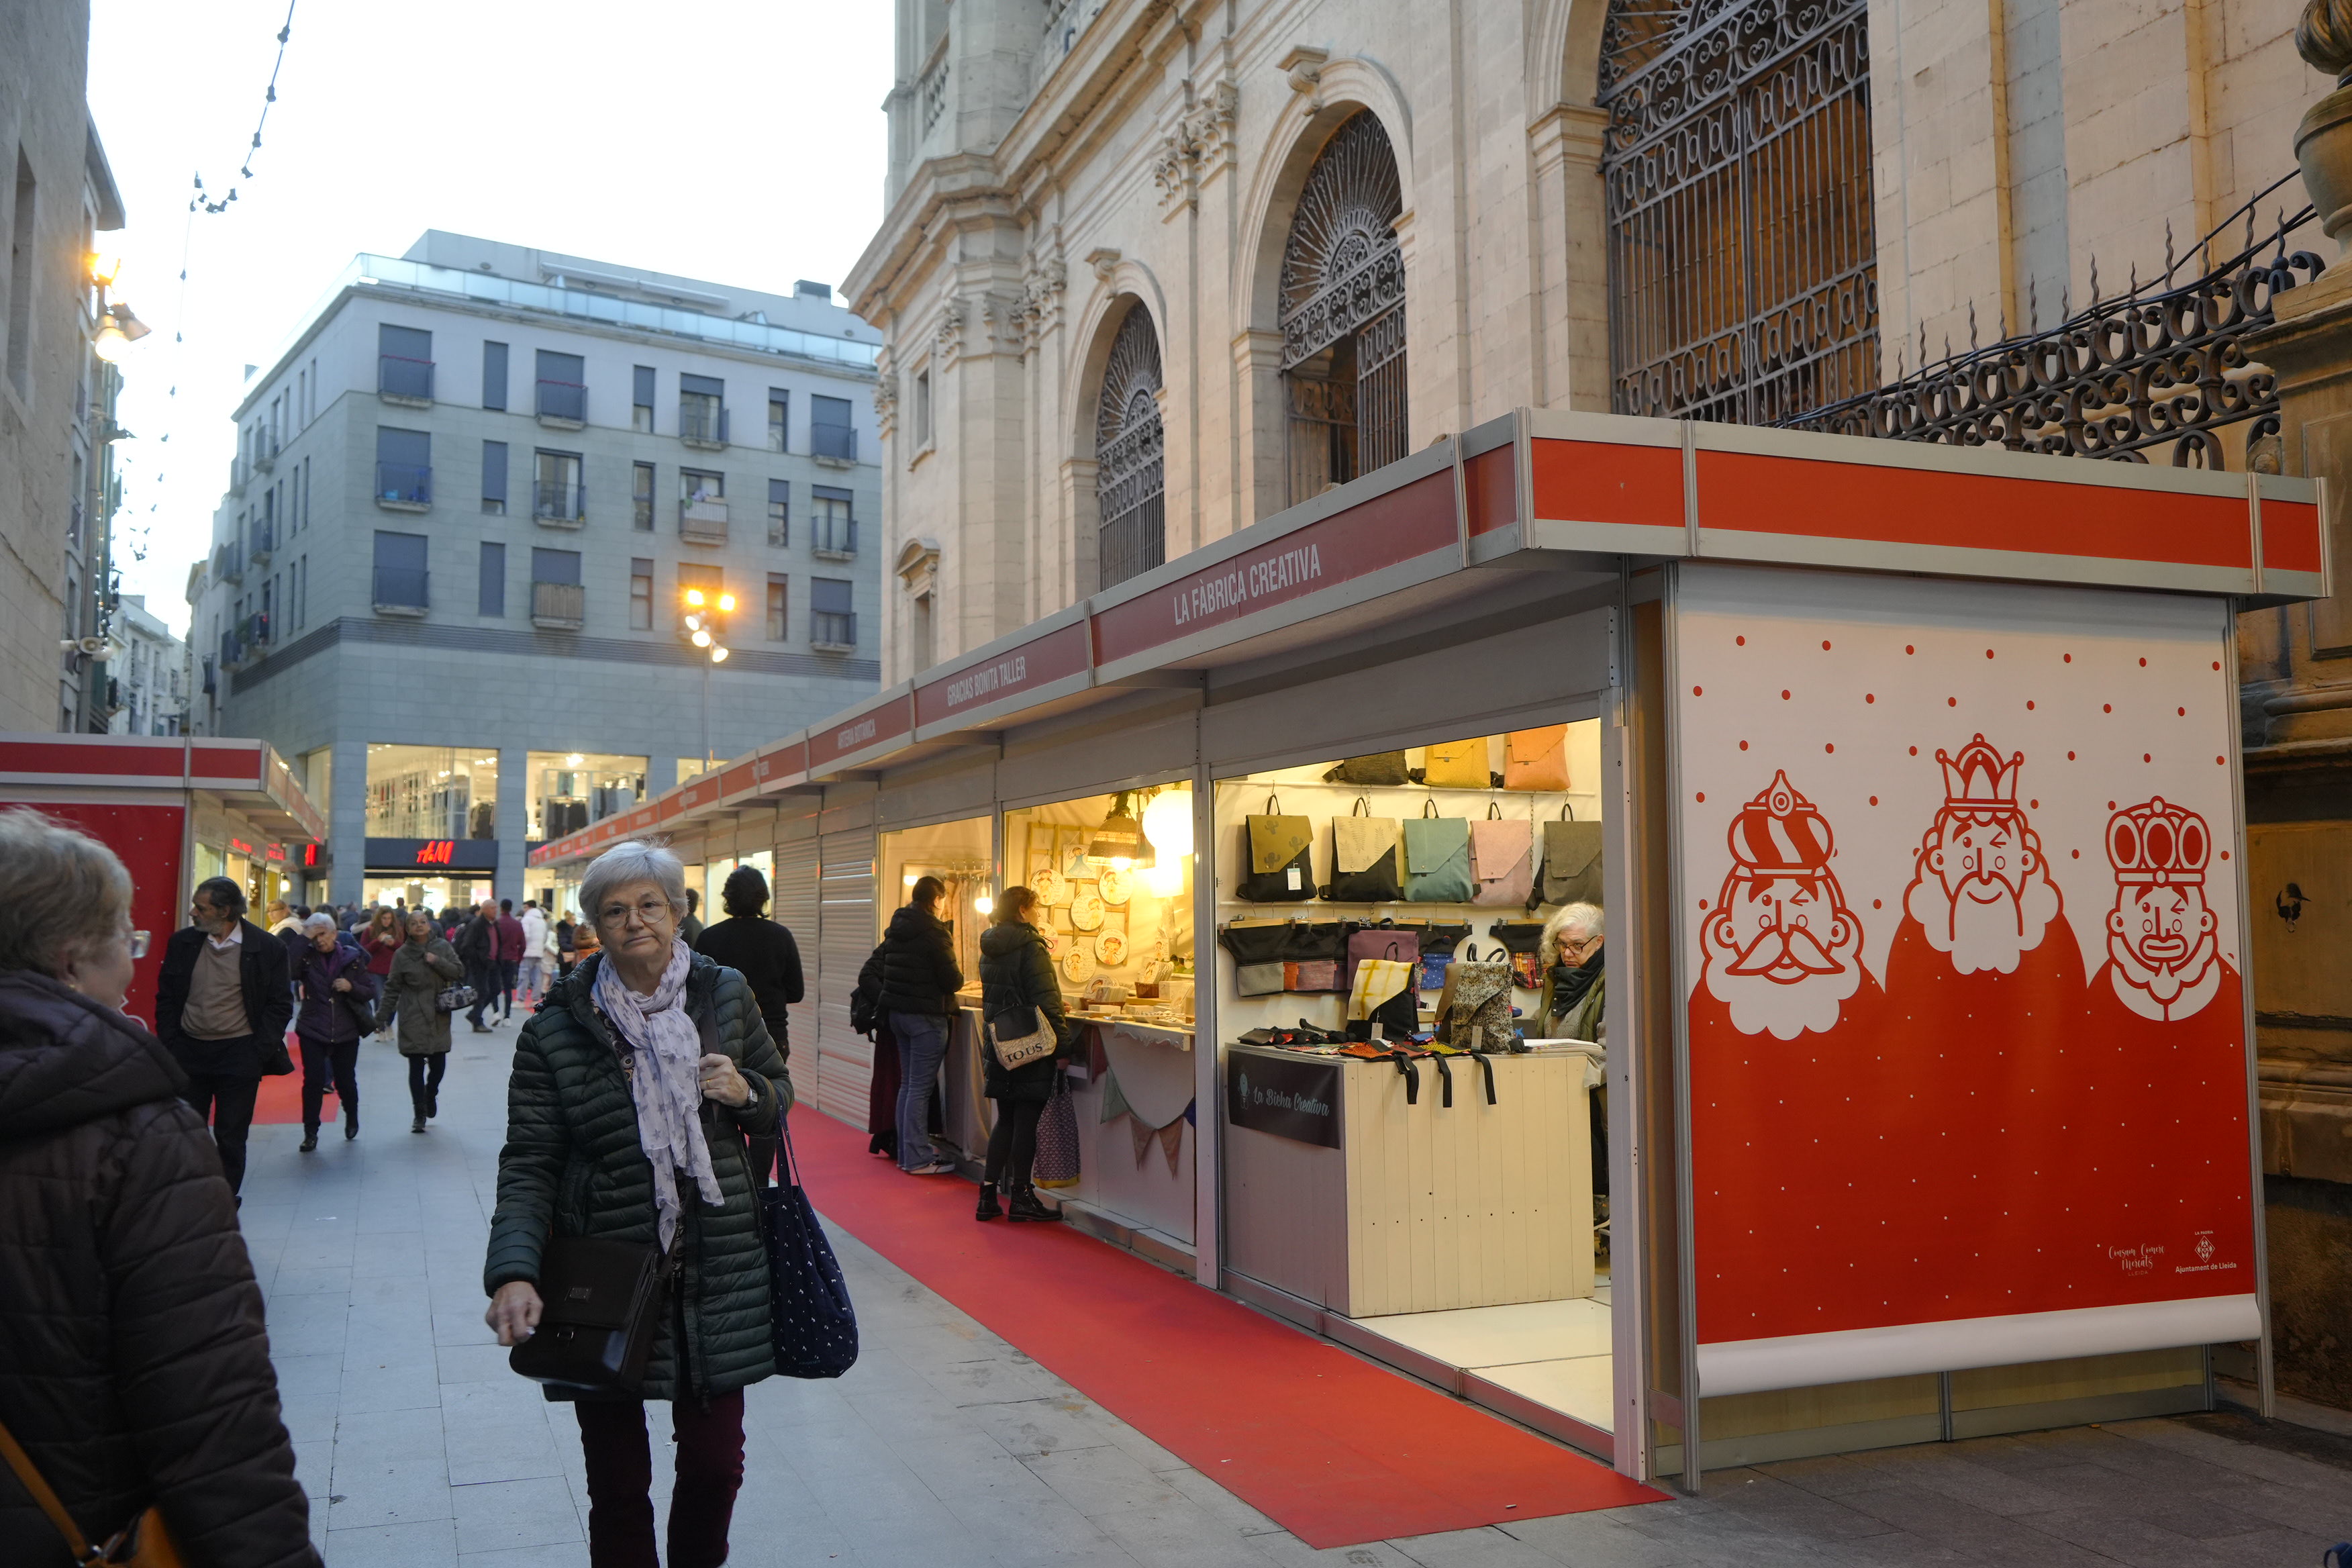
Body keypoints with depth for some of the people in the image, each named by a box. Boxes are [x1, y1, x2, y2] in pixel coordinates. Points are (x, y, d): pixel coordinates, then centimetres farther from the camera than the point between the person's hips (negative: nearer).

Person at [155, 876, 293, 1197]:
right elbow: (166, 998, 8)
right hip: (189, 1051, 3)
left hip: (239, 1056, -3)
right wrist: (169, 1046, -1)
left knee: (230, 1137, 4)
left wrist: (258, 1053, -9)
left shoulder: (266, 948, -7)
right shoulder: (182, 942, 3)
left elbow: (280, 1005, -3)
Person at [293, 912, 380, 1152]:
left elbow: (370, 991, 3)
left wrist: (351, 987, -16)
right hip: (312, 1032, -1)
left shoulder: (353, 958, 0)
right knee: (313, 1080, -7)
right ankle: (310, 1133, 6)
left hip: (345, 1032, 1)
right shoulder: (306, 957, -2)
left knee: (346, 1081, 8)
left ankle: (352, 1119, 36)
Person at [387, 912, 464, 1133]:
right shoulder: (402, 955, 0)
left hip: (439, 1016, 2)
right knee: (416, 1066, -2)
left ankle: (431, 1094, 35)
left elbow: (459, 972, -1)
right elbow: (393, 989, 3)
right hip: (413, 1018, -1)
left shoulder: (443, 947, 3)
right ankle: (419, 1114, 7)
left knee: (438, 1063, 4)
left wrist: (437, 962, -14)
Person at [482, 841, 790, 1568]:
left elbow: (779, 1095, 14)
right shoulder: (558, 1029, -5)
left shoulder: (726, 996, 2)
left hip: (716, 1270, 2)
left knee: (715, 1463, 10)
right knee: (618, 1483, 7)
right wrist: (513, 1272, -22)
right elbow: (528, 1166, -7)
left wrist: (747, 1094, -10)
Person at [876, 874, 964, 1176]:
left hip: (897, 1012, 8)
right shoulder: (933, 932, -16)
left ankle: (908, 1151, 22)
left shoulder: (895, 928, 9)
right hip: (926, 1015, -8)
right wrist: (959, 980, 6)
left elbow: (883, 970, 15)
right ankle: (917, 1159, -2)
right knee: (920, 1087, -5)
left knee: (908, 1083, 16)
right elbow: (951, 979, -15)